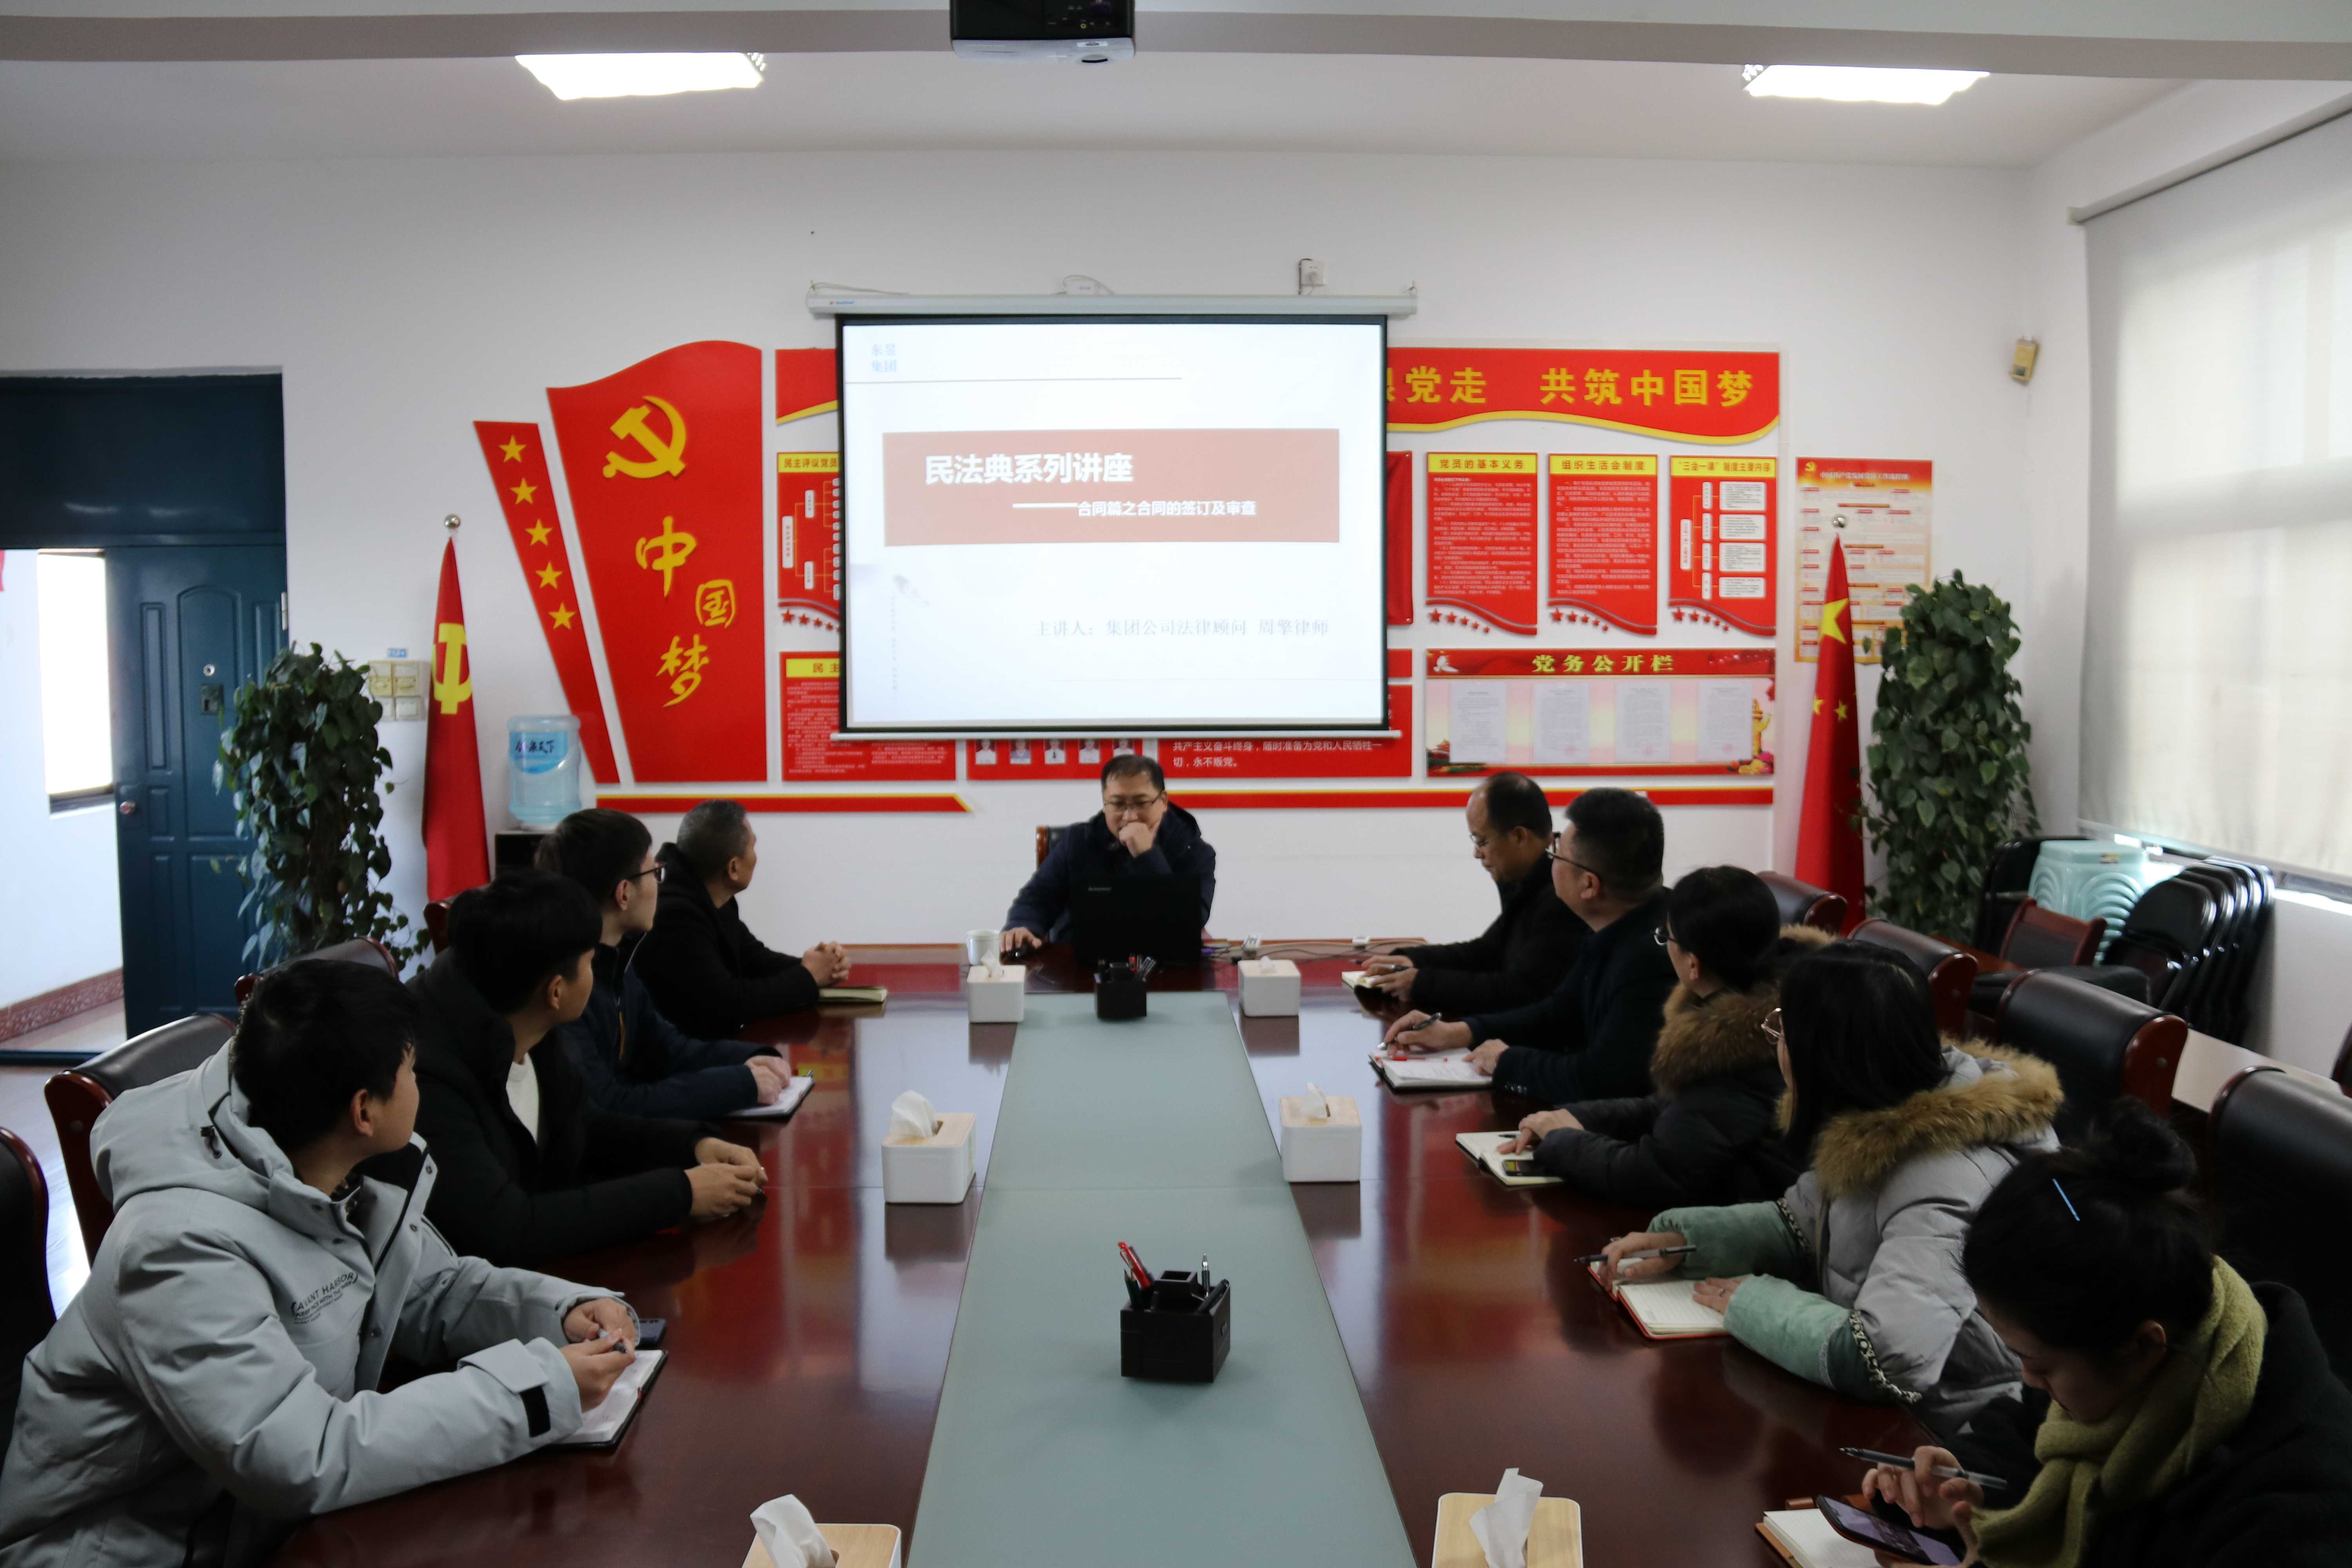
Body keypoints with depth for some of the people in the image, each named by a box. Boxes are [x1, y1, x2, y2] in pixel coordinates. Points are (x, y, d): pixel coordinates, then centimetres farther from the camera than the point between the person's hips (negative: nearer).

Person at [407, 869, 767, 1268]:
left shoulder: (521, 1034, -5)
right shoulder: (427, 1073, -28)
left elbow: (581, 1127, 12)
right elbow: (508, 1231, -30)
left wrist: (693, 1145, -4)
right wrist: (679, 1193, -23)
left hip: (545, 1265, 7)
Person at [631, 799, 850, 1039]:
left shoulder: (711, 898, 2)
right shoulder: (673, 917, -27)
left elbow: (752, 958, 13)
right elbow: (724, 1006, -27)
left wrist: (809, 968, -6)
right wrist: (807, 977, -15)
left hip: (707, 1041, 8)